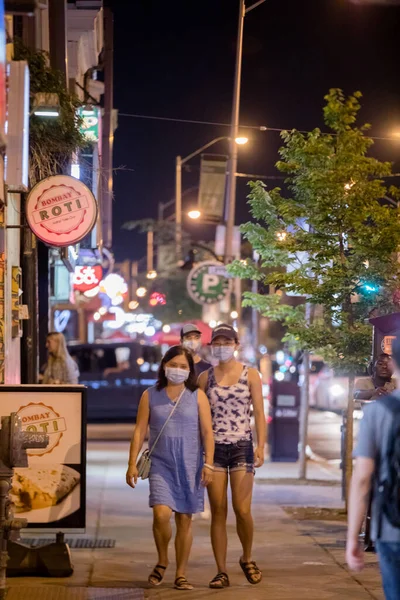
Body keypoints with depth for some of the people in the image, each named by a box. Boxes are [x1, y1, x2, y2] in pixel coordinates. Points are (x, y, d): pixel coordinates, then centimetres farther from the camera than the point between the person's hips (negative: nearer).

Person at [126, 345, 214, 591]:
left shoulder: (197, 396, 3)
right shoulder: (150, 396, 5)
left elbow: (207, 432, 1)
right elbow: (140, 431, 5)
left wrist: (208, 464, -7)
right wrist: (132, 463, -1)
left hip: (190, 465, 1)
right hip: (161, 464, 0)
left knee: (184, 518, 4)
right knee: (161, 513, -17)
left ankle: (181, 574, 15)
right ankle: (162, 561, 8)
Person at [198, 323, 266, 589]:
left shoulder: (251, 375, 2)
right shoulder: (206, 377, 7)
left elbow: (259, 413, -1)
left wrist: (261, 447, -12)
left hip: (242, 447, -1)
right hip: (214, 447, 1)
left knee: (243, 511, -7)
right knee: (218, 512, 0)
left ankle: (247, 558, 19)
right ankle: (222, 571, 6)